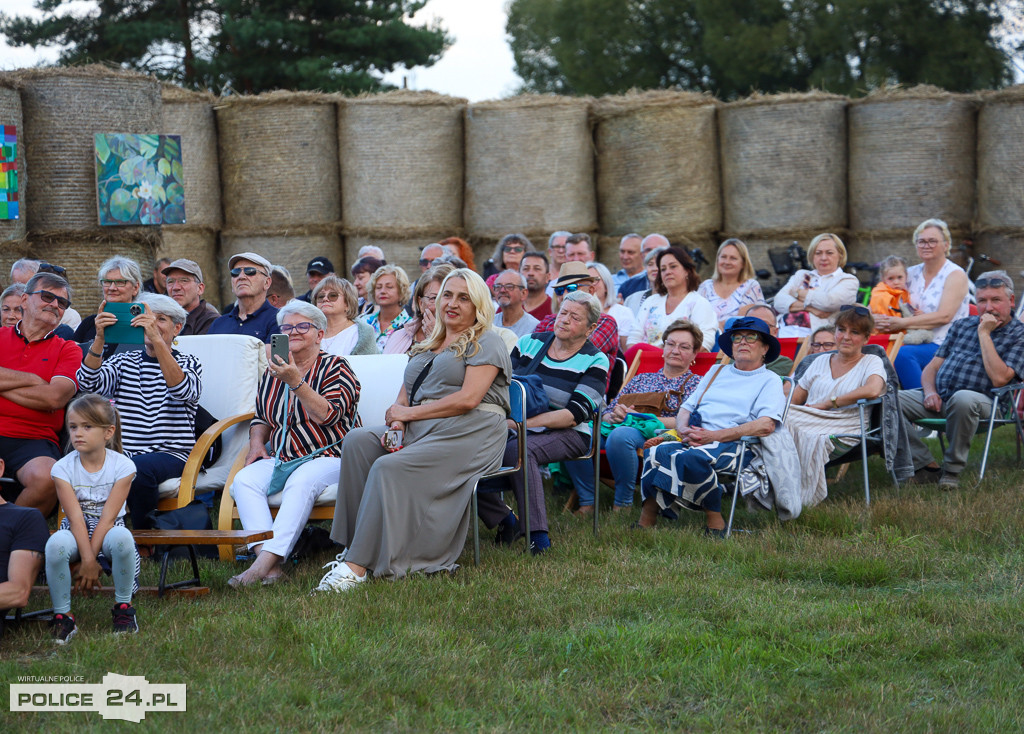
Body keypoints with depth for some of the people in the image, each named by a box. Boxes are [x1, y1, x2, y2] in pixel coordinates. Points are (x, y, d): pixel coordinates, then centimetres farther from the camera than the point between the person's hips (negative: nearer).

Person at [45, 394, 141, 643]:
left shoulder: (121, 466, -12)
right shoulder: (63, 468, -9)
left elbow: (108, 518, -15)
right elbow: (76, 519, -15)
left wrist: (89, 561, -20)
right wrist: (88, 560, -24)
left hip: (108, 529, -1)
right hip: (76, 531, 1)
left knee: (121, 537, -37)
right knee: (56, 543, -35)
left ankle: (123, 608, -13)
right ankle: (62, 615, -17)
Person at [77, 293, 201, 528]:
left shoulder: (188, 363, 10)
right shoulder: (123, 361, 19)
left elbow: (183, 390, -16)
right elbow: (89, 383, -1)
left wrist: (157, 340, -27)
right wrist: (99, 339, -16)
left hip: (171, 454, -2)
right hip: (122, 452, 2)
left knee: (138, 468, -36)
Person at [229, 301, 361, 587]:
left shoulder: (334, 367, 0)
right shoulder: (272, 373, 17)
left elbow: (328, 415, -16)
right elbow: (261, 417, 29)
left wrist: (295, 381, -22)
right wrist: (257, 444, 8)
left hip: (328, 457, -5)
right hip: (281, 460, 5)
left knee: (301, 482, -38)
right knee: (244, 480, -25)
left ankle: (266, 561, -44)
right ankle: (271, 564, -39)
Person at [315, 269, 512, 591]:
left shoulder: (486, 344, 4)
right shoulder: (425, 349, 28)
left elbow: (469, 399, -10)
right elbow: (403, 401, 20)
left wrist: (410, 413, -7)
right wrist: (396, 422, -6)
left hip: (469, 435, -7)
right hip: (419, 432, 7)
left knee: (389, 468, -29)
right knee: (357, 441, -19)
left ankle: (357, 565, -32)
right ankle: (354, 547, -25)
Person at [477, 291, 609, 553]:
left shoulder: (595, 362, -1)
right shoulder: (530, 343, 12)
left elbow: (575, 414, -11)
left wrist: (523, 423, -20)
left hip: (567, 434, -5)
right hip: (519, 429, 5)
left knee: (518, 449, -37)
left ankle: (538, 535, -36)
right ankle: (502, 519, -8)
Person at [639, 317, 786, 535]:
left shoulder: (769, 381, 12)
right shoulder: (716, 372, 31)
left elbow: (767, 425, -6)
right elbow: (686, 408, 25)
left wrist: (713, 435, -14)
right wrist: (684, 431, -2)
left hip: (733, 445, -5)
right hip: (694, 441, 5)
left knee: (692, 457, -38)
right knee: (656, 452, -28)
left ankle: (715, 524, -26)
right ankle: (645, 525, -28)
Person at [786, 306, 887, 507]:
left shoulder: (871, 362, 12)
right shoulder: (820, 362, 27)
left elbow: (873, 390, -12)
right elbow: (795, 399, 21)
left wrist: (827, 403, -10)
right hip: (808, 421, 4)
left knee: (816, 438, -38)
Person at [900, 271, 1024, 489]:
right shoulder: (962, 325, 21)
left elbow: (999, 378, -13)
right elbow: (932, 367, 20)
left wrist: (984, 333, -8)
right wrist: (930, 391, -3)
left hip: (982, 400, -5)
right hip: (938, 397, 5)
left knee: (963, 399, -42)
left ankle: (952, 469, -21)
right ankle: (925, 466, -12)